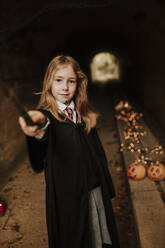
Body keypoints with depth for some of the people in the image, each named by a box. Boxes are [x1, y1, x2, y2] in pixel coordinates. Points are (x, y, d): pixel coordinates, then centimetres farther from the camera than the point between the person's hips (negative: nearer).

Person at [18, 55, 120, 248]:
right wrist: (40, 126, -61)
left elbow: (98, 151, 9)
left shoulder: (85, 114, 3)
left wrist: (107, 188, 9)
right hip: (67, 195, -4)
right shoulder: (47, 115, -12)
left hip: (96, 191, 4)